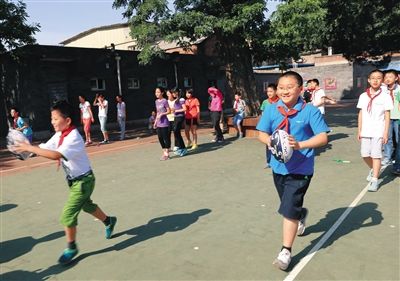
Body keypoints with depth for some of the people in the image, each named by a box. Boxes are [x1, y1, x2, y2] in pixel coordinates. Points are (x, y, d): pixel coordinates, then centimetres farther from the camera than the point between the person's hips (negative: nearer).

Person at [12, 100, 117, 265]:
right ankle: (109, 221, 49)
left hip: (83, 181, -9)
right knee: (87, 206, 25)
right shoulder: (59, 135, -1)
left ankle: (71, 247, 16)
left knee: (67, 215, -6)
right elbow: (44, 148, -3)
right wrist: (29, 149, -21)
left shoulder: (74, 138, -29)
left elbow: (56, 155, -42)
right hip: (74, 181, 9)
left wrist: (30, 148, -37)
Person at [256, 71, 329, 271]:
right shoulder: (272, 110, -3)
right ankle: (301, 214, 61)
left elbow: (323, 137, -15)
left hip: (300, 168, -5)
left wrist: (300, 145, -29)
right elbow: (262, 133, 2)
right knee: (290, 206, 25)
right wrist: (270, 141, -20)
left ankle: (286, 251, 9)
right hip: (278, 166, 5)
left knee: (289, 209, -7)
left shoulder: (310, 111, -13)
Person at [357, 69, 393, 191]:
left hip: (378, 132, -3)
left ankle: (375, 180, 6)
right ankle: (373, 169, 37)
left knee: (376, 155, -2)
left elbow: (387, 116, -4)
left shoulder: (385, 96, -4)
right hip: (366, 131, 4)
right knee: (365, 154, 9)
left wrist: (386, 133, -8)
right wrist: (359, 131, 8)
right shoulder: (363, 96, 5)